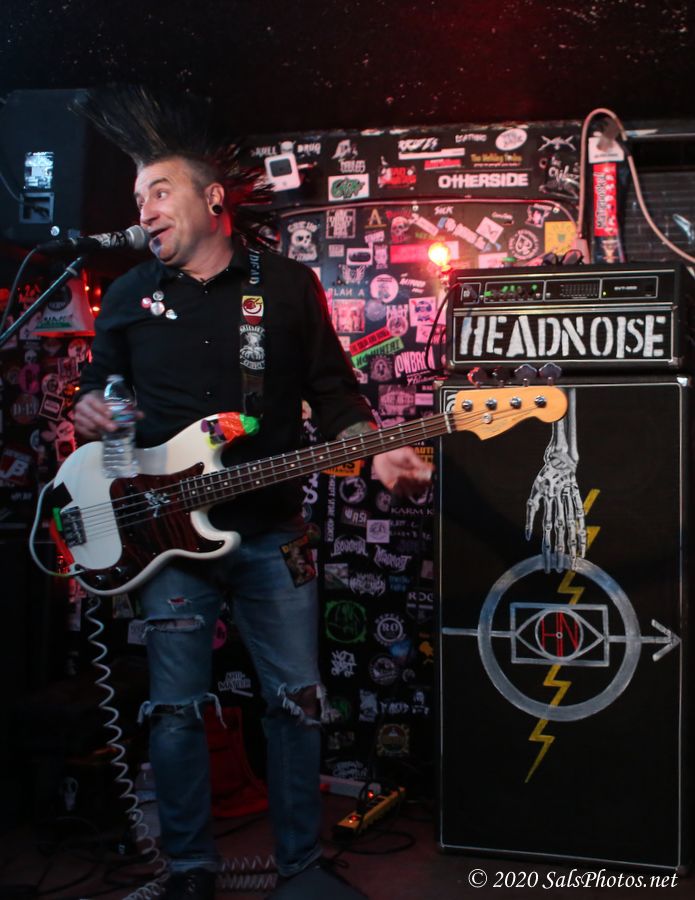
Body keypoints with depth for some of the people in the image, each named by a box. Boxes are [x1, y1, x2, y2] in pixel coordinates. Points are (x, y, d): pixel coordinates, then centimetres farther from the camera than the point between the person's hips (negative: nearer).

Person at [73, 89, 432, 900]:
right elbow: (98, 383, 17)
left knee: (296, 699, 5)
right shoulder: (129, 295, 8)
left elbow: (334, 393, 2)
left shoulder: (288, 285, 3)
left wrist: (376, 455, -15)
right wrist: (91, 410, -7)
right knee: (174, 709, 4)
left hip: (272, 532, -1)